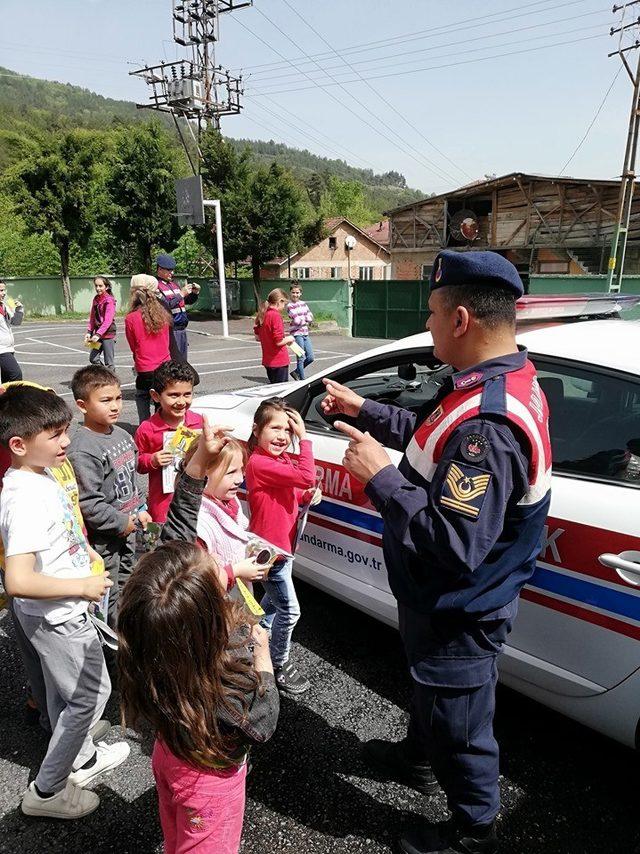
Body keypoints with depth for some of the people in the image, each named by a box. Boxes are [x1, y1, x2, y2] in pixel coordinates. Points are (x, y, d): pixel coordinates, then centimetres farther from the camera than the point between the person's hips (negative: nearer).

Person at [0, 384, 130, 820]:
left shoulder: (41, 477, -1)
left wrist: (81, 548, 12)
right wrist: (82, 587, -27)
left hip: (58, 610, 9)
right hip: (55, 616, -9)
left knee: (65, 692, 25)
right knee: (92, 693, 7)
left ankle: (81, 757, 46)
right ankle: (47, 790, 24)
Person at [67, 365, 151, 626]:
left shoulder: (121, 434, 3)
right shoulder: (82, 450, -25)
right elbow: (88, 503, -27)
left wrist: (139, 510, 7)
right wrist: (122, 522, -19)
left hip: (127, 527, 9)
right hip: (103, 537, -9)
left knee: (128, 583, 25)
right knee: (109, 593, 8)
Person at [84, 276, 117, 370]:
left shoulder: (109, 300, -11)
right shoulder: (96, 299, 11)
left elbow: (108, 320, -18)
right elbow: (92, 317, 13)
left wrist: (98, 334, -24)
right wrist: (89, 332, 1)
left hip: (108, 334, -7)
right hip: (98, 333, 7)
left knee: (109, 362, -2)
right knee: (93, 358, 8)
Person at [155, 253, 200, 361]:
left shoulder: (173, 284, 17)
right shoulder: (156, 285, -8)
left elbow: (188, 301, 22)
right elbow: (165, 306, -21)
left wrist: (195, 293, 3)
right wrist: (181, 294, -19)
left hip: (182, 329, 8)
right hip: (170, 331, -8)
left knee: (183, 361, 11)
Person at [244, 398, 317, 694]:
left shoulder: (281, 460, 4)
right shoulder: (259, 463, -26)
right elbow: (306, 476, -35)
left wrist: (307, 495, -6)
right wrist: (304, 437, -30)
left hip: (282, 544, 10)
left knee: (273, 599, 27)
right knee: (289, 610, 1)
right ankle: (279, 663, 21)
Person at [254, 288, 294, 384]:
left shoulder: (261, 314, 5)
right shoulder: (275, 315, -19)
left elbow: (257, 336, 13)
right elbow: (279, 342, -21)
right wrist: (289, 339, -4)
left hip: (267, 361, 8)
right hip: (279, 361, -8)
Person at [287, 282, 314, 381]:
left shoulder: (303, 303, 12)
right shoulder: (289, 306, -8)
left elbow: (310, 317, 4)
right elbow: (297, 321, -15)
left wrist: (301, 320, -7)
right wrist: (305, 319, 0)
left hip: (305, 333, 7)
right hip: (297, 334, -7)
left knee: (310, 358, 7)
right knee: (301, 358, -4)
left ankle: (296, 372, 25)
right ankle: (302, 379, 6)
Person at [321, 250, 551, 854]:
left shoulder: (486, 426, -37)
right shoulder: (507, 377, -4)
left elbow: (453, 545, -37)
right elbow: (430, 440, 10)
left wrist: (379, 476, -31)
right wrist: (364, 410, 8)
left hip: (459, 614, -10)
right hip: (443, 599, 10)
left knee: (459, 725, 16)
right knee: (429, 687, 33)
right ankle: (419, 758, 61)